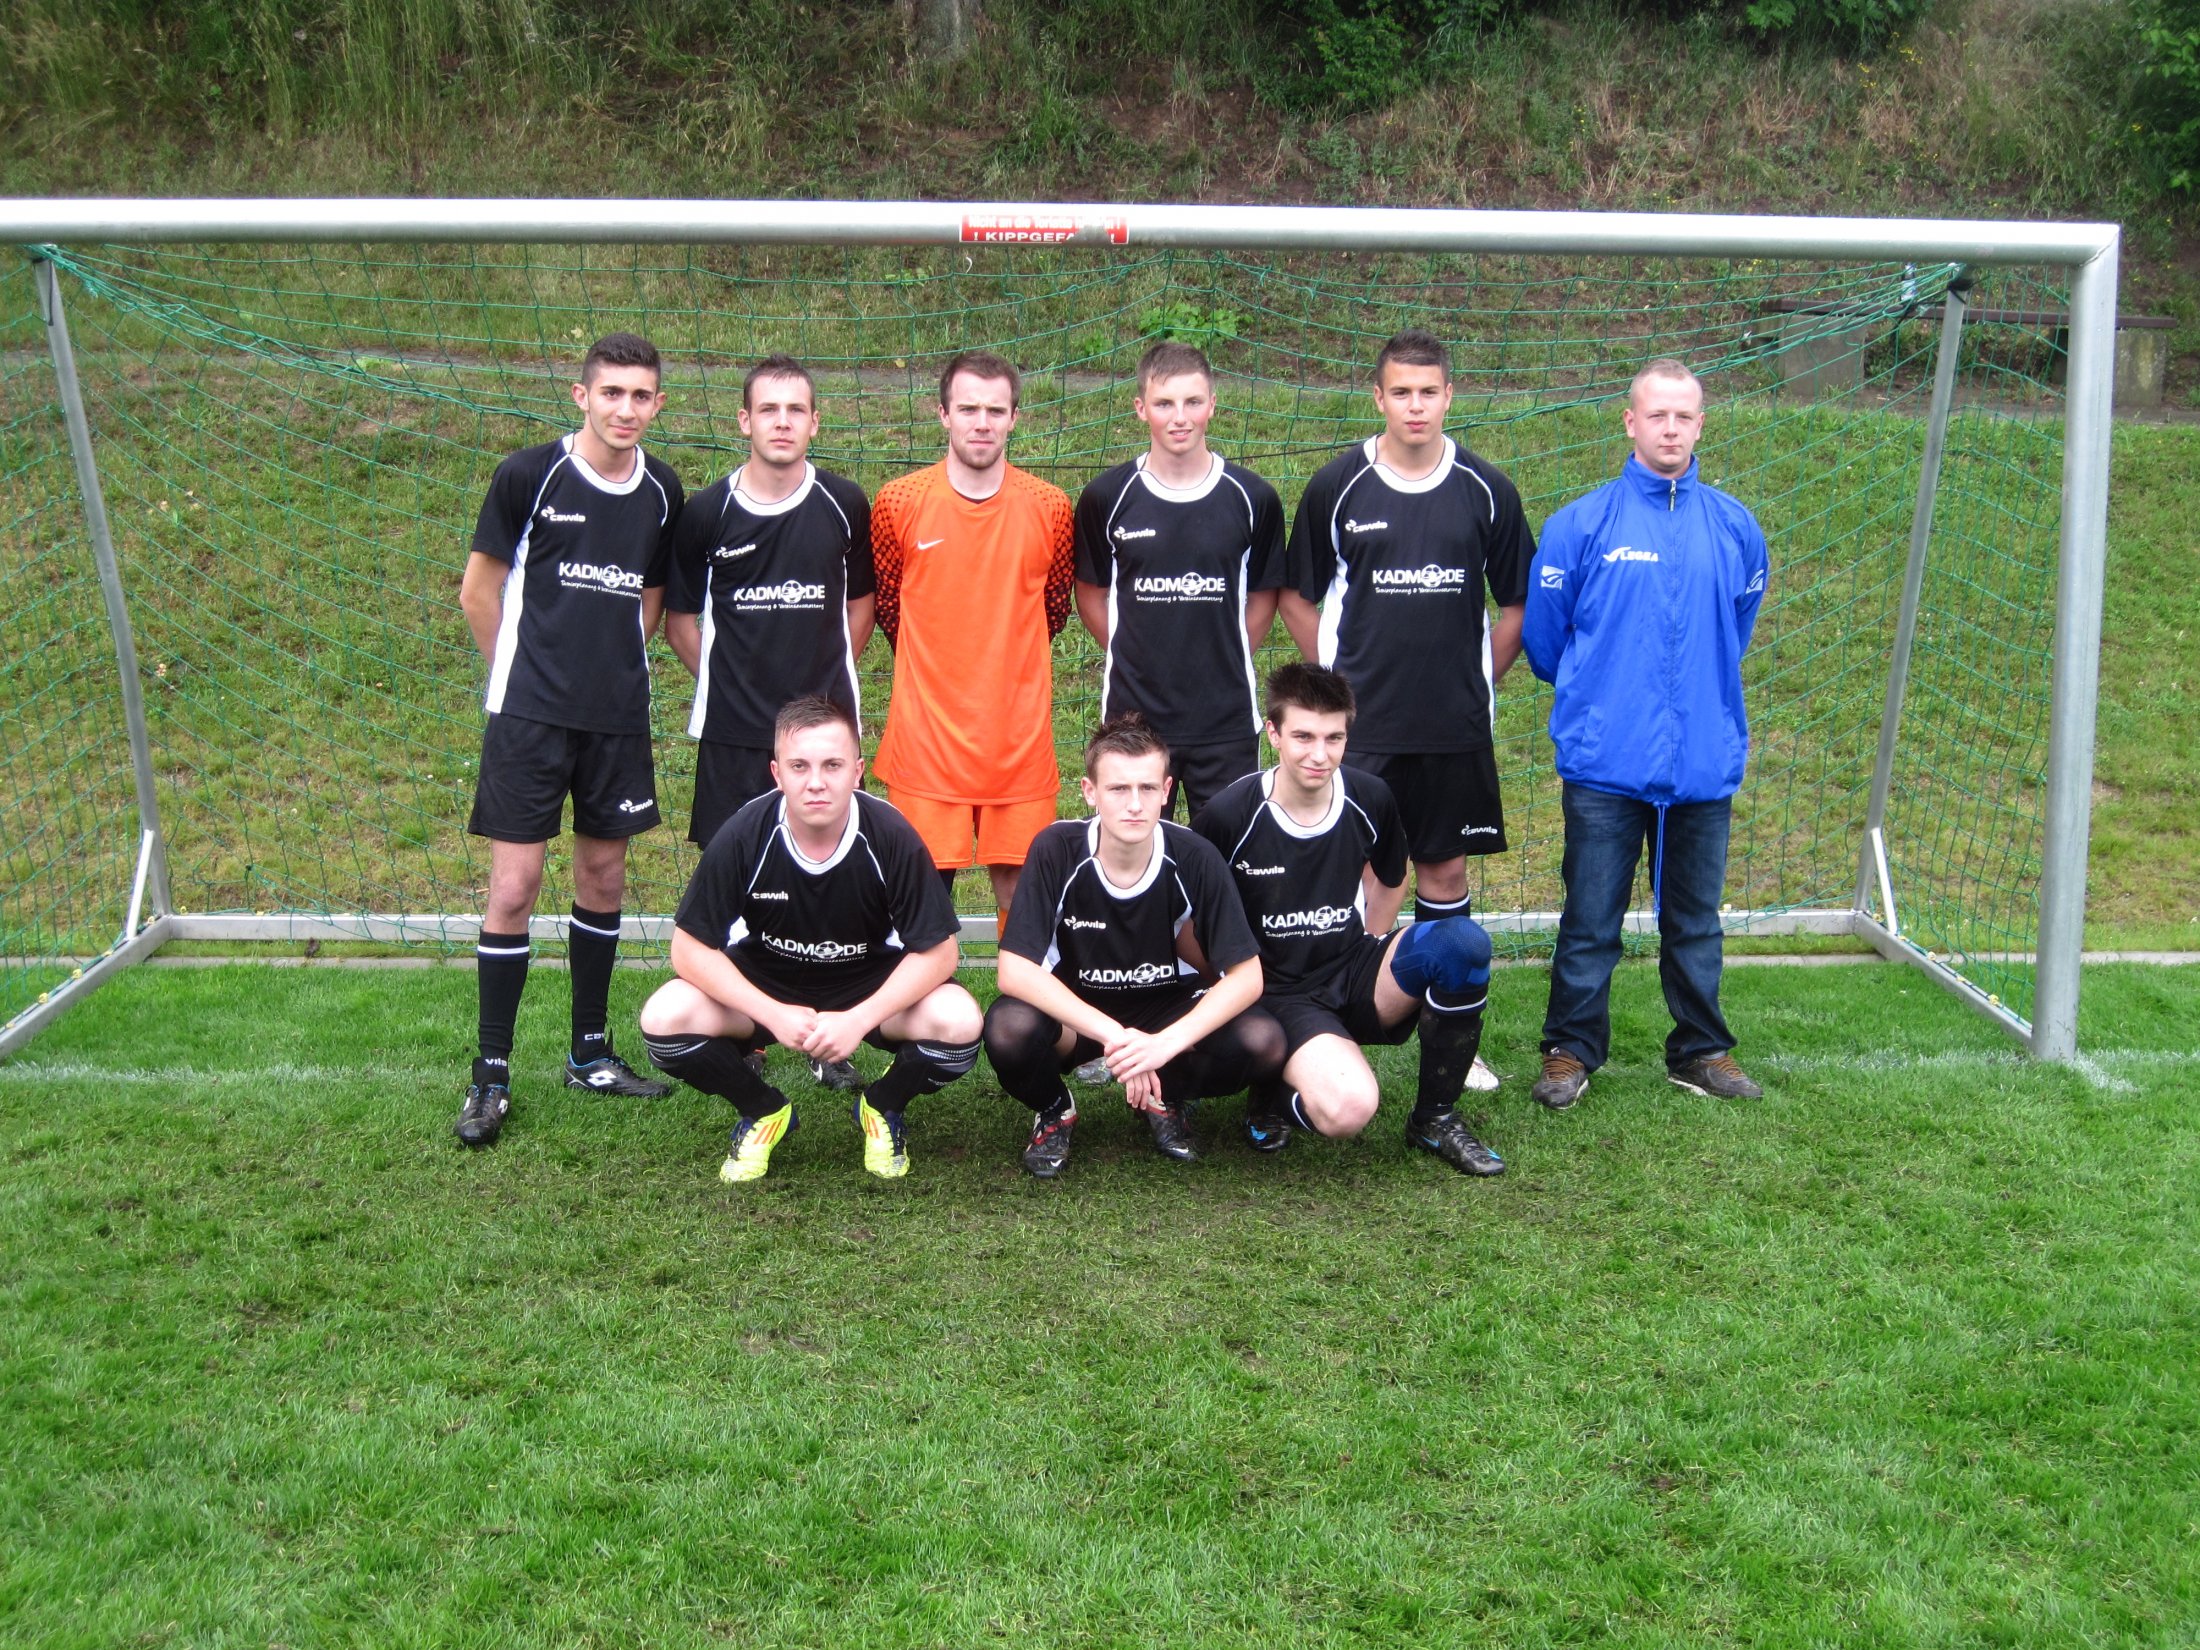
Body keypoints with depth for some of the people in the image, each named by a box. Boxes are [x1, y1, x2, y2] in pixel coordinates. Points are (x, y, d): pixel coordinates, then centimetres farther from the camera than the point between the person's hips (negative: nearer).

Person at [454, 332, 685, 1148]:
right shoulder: (529, 475, -8)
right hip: (530, 715, -4)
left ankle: (591, 1052, 26)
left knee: (603, 880, 12)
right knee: (514, 886, -5)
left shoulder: (662, 491, 4)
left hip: (619, 718, 4)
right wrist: (525, 676, 6)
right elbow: (479, 592, 1)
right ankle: (491, 1073, 6)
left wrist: (615, 669, 9)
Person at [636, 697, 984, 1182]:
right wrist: (773, 1015, -28)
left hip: (871, 989, -1)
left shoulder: (890, 837, -24)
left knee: (959, 1024, -29)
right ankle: (761, 1111, 6)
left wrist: (860, 1019, -30)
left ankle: (884, 1108, 6)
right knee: (664, 1019, -26)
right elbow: (691, 947, -16)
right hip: (765, 988, 1)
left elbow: (937, 951, -17)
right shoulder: (743, 837, -23)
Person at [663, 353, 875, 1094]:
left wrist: (832, 673, 9)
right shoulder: (706, 513, -1)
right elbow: (679, 616, 9)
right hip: (732, 732, 0)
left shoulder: (845, 505, 1)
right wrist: (723, 678, 4)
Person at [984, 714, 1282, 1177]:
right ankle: (1053, 1111, 1)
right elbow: (1014, 970, -27)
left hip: (1168, 1010, 1)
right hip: (1075, 1013, -1)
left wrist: (1168, 1042, -32)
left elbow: (1247, 975, -16)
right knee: (1009, 1028, -35)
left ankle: (1167, 1097, 7)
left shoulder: (1194, 858, -19)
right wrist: (1113, 1035, -36)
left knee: (1263, 1042, -26)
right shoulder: (1056, 851, -22)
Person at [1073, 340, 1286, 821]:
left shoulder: (1251, 498, -1)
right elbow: (1091, 595, 10)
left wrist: (1226, 661, 5)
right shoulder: (1106, 498, -1)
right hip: (1133, 712, 0)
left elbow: (1263, 596, 10)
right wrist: (1130, 657, 5)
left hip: (1227, 715, 0)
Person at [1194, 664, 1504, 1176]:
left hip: (1353, 976, 5)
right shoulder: (1230, 816, -14)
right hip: (1279, 992, -4)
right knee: (1348, 1108, -35)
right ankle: (1280, 1092, 4)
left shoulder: (1370, 800, -2)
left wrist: (1374, 950, 13)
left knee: (1462, 940, -28)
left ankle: (1434, 1117, -7)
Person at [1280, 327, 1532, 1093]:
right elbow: (1297, 595, 7)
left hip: (1456, 726, 2)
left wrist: (1479, 683, 5)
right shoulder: (1337, 486, -1)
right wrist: (1339, 677, 2)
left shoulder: (1485, 490, 2)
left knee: (1445, 868, 9)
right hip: (1358, 722, -2)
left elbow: (1517, 603, 11)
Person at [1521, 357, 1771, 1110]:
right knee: (1591, 920, 5)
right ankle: (1571, 1050, 19)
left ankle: (1701, 1049, 27)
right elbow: (1543, 635, 6)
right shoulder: (1581, 525, -4)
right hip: (1605, 763, -2)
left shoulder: (1734, 527, 4)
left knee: (1694, 919, 14)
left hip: (1705, 760, 2)